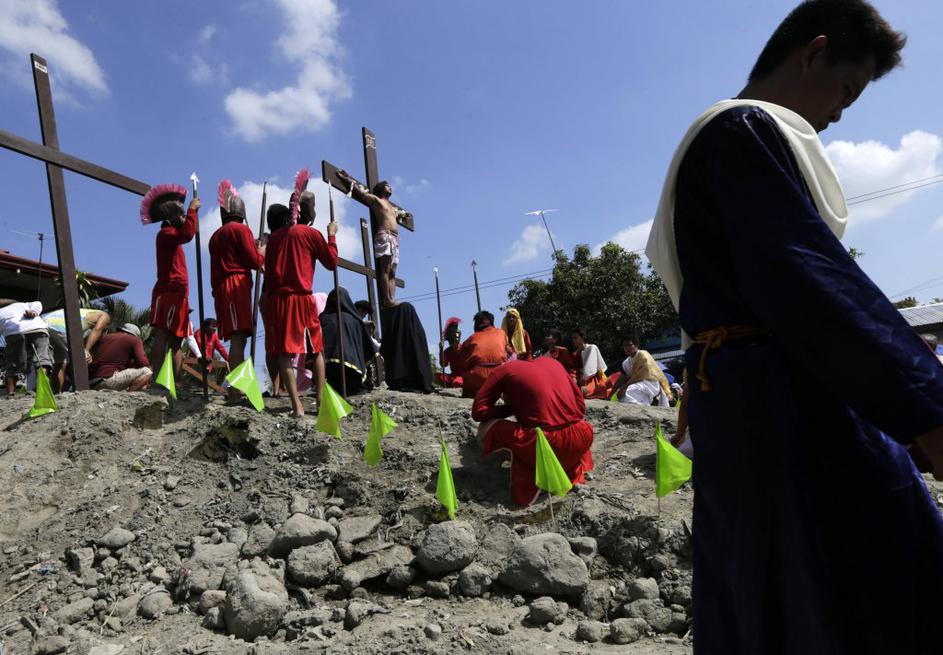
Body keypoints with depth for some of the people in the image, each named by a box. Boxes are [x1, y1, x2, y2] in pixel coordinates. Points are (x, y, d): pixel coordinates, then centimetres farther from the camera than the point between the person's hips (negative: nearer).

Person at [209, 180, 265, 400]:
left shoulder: (216, 235, 21)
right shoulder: (241, 229, -2)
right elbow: (255, 261, -7)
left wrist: (252, 249, 28)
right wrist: (262, 251, 14)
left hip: (220, 287, 8)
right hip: (237, 285, -8)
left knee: (236, 338, 10)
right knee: (238, 337, -15)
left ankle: (237, 386, 12)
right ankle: (236, 389, -22)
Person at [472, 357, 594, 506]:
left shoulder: (506, 369, 9)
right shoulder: (552, 362, 22)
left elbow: (478, 411, 5)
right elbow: (580, 406, 22)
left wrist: (513, 409, 16)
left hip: (545, 444, -5)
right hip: (582, 441, 6)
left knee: (486, 428, 11)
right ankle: (575, 476, 19)